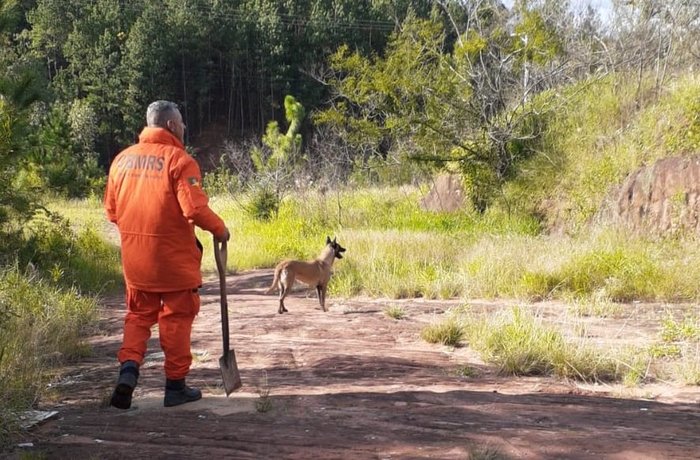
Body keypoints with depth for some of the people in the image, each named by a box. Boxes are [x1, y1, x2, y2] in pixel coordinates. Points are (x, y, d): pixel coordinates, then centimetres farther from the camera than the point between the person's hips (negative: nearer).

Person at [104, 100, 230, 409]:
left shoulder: (122, 159, 5)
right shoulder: (179, 159, -13)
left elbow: (111, 210, 11)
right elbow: (195, 208, -21)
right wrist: (219, 229, -4)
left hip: (135, 258, 5)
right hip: (174, 256, -5)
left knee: (139, 316, 17)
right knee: (176, 318, 8)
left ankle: (128, 368, -3)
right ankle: (175, 385, 15)